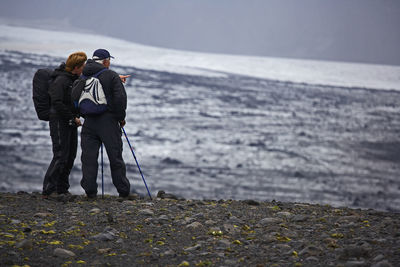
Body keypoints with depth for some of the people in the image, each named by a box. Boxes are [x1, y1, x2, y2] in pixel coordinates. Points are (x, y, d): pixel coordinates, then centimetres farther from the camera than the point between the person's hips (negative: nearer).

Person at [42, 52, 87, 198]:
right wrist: (72, 118, -19)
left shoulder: (75, 79, 13)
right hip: (59, 122, -9)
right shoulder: (60, 80, -16)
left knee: (70, 156, 9)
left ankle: (62, 189, 16)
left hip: (71, 123, 9)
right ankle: (48, 190, -11)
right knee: (61, 156, -12)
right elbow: (56, 103, -24)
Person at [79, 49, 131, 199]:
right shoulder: (112, 76, -7)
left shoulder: (83, 77, 7)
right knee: (115, 158, 5)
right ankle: (123, 191, 12)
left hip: (89, 122, 3)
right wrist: (121, 117, 2)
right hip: (108, 121, -3)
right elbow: (120, 98, -15)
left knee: (89, 158, 5)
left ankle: (90, 191, 0)